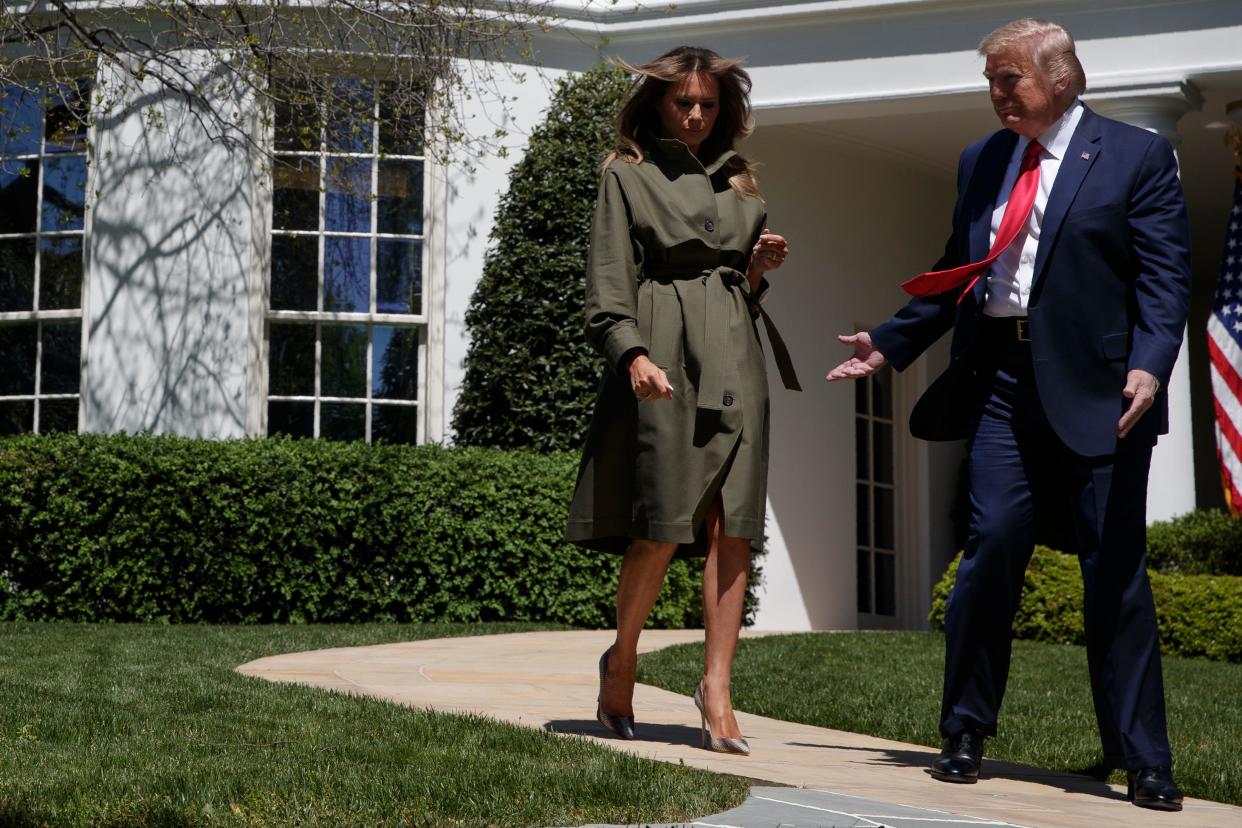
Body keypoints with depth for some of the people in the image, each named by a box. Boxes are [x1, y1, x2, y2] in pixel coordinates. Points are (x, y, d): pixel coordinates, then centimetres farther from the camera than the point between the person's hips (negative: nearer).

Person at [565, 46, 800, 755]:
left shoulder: (738, 181, 21)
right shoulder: (628, 175, 7)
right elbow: (609, 283, -2)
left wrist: (759, 268, 4)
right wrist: (634, 354, -16)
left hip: (734, 355, 5)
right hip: (662, 356, -4)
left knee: (732, 526, -6)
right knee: (666, 524, -10)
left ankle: (718, 689, -5)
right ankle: (622, 660, 14)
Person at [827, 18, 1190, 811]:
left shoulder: (1138, 156, 0)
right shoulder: (982, 161, 15)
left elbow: (1165, 277, -7)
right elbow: (958, 273, 21)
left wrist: (1149, 366, -22)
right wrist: (891, 342, 15)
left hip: (1099, 389, -3)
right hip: (1006, 381, 3)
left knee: (1115, 571, 1)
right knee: (991, 546, -4)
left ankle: (1145, 763, 10)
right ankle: (966, 733, 10)